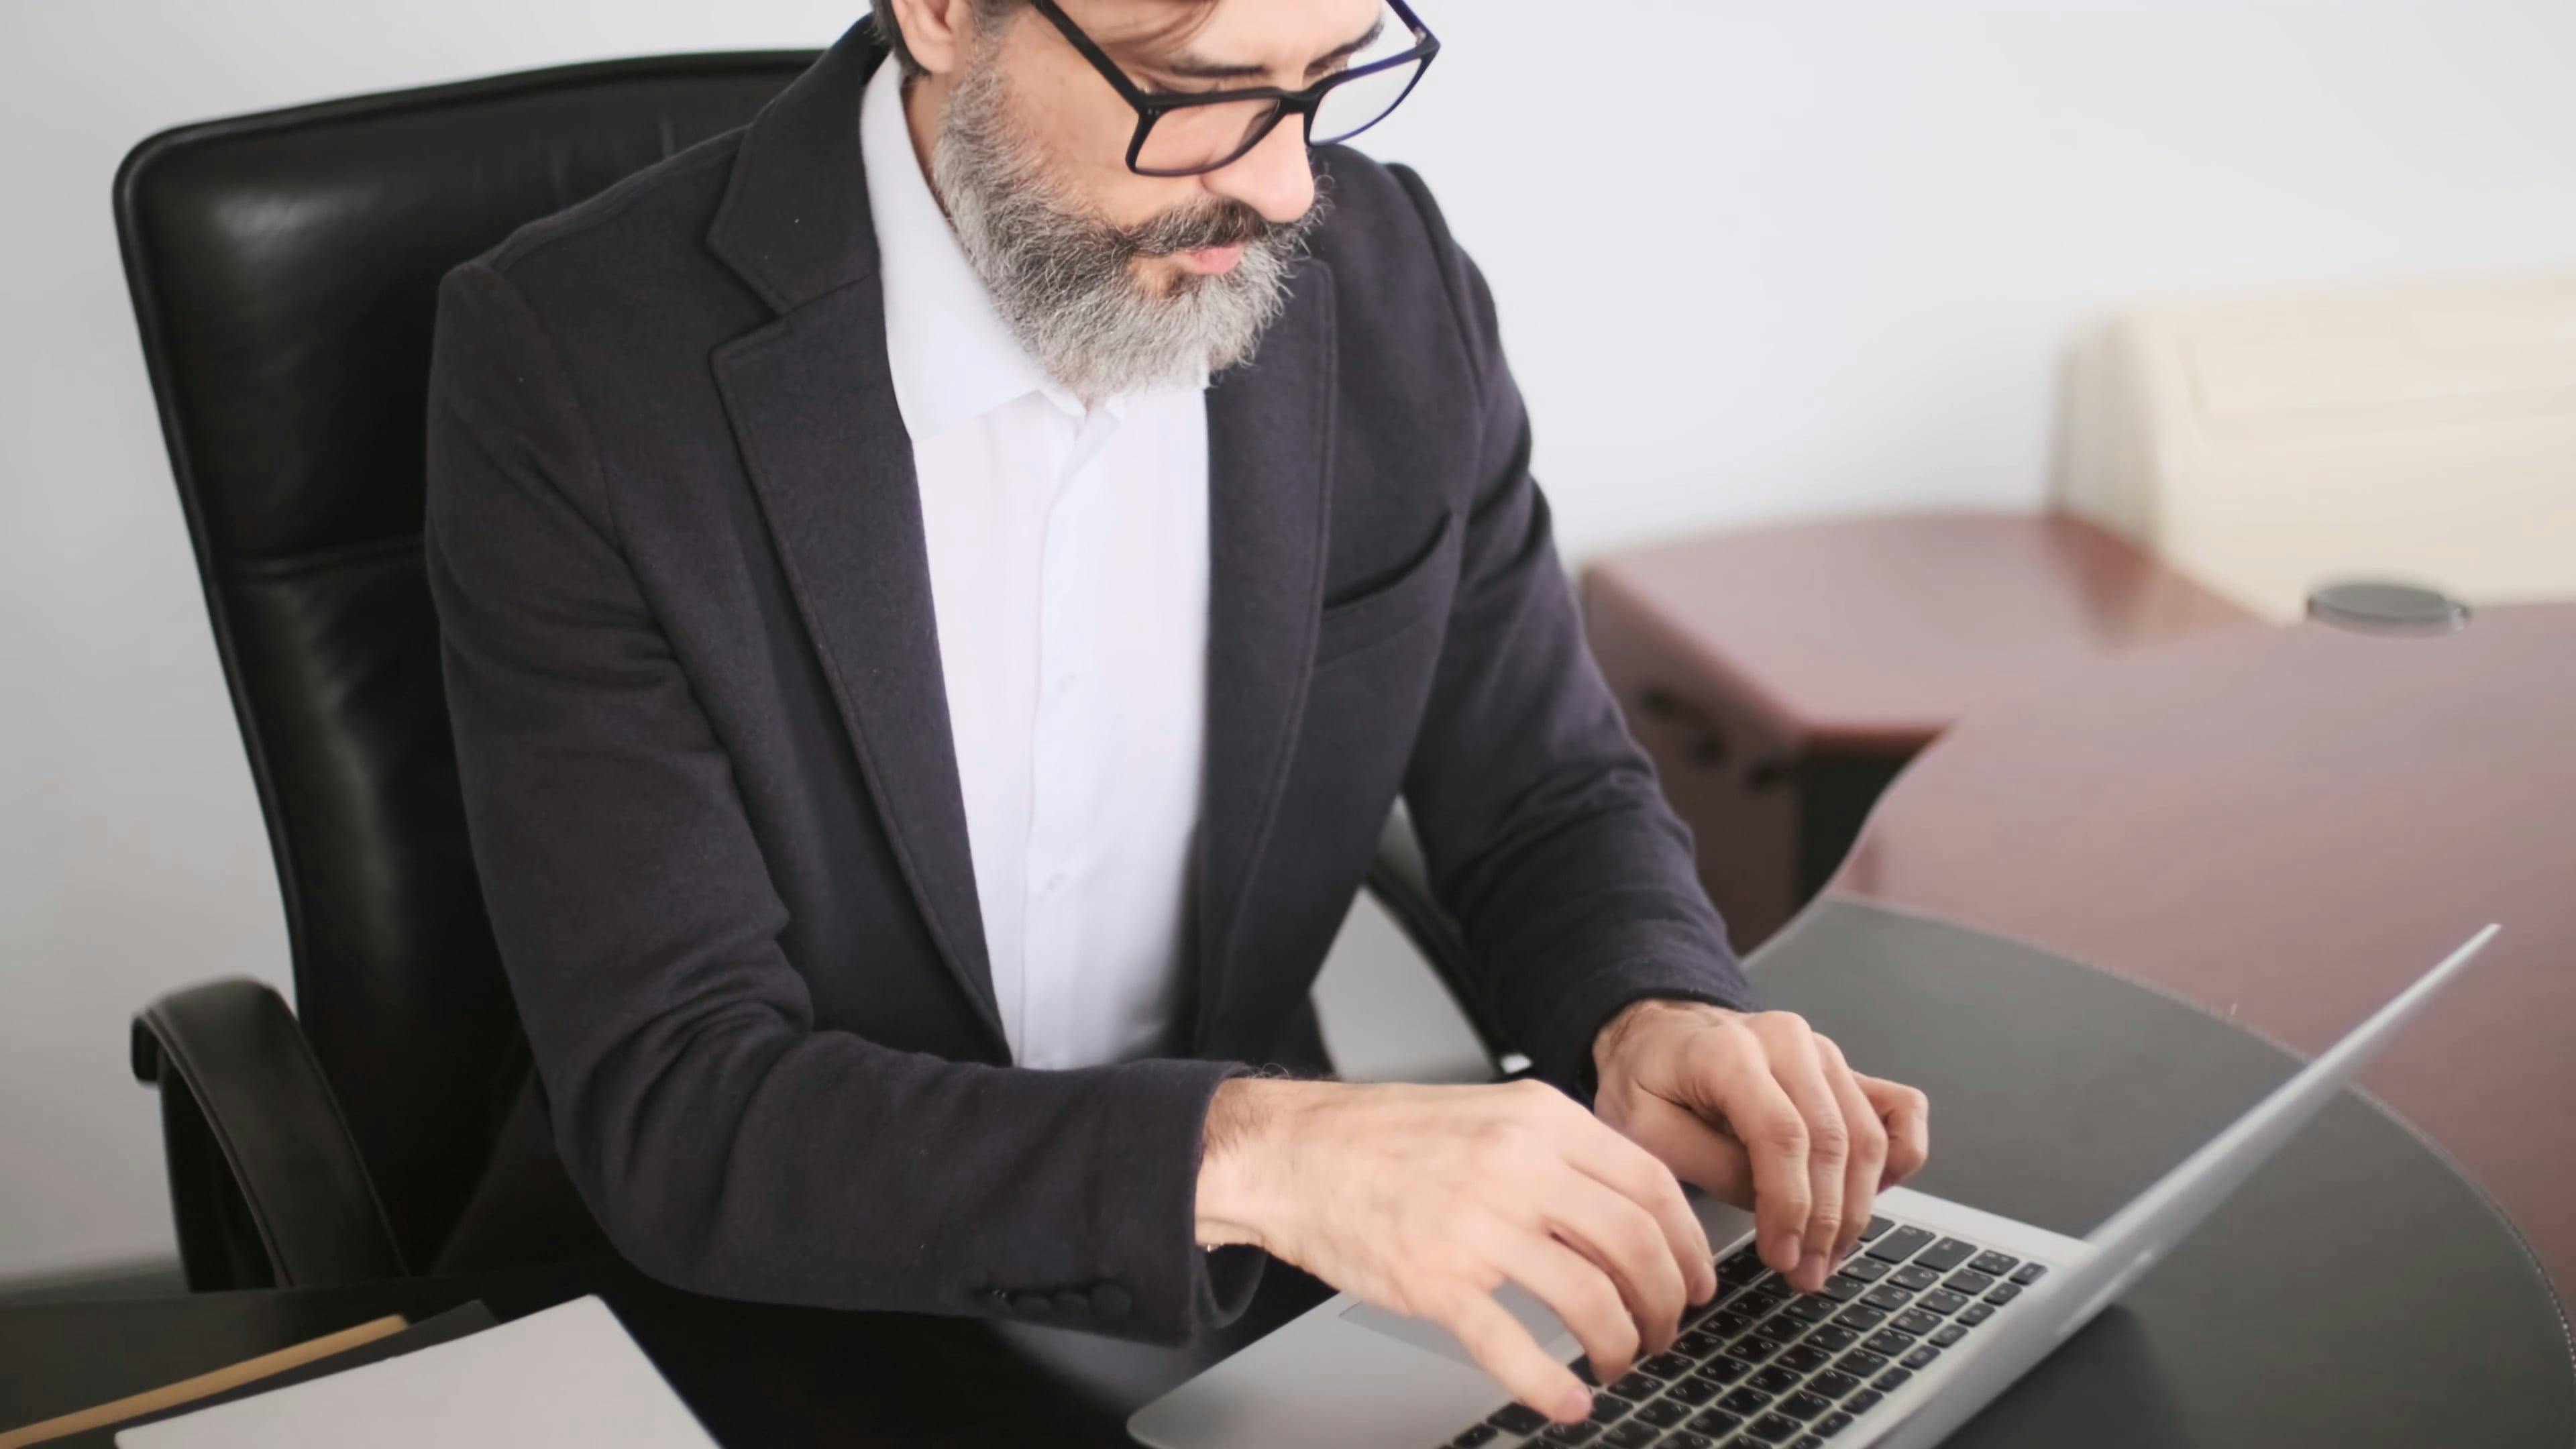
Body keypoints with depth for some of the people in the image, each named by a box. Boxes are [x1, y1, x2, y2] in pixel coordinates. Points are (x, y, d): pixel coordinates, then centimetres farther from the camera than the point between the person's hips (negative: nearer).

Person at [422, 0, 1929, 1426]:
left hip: (1237, 1307, 4)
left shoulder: (1389, 283, -6)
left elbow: (1552, 799, 6)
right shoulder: (575, 365, -19)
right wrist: (1241, 1152, -35)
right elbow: (673, 1111, -22)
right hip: (777, 1353, -3)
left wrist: (1656, 1007, -16)